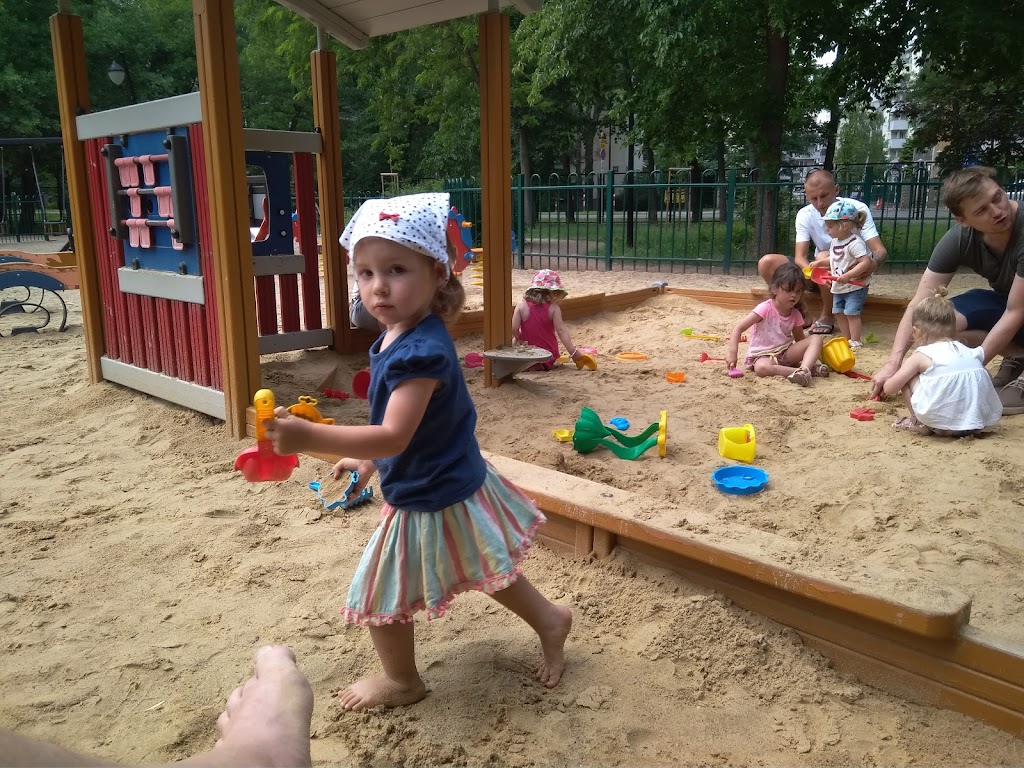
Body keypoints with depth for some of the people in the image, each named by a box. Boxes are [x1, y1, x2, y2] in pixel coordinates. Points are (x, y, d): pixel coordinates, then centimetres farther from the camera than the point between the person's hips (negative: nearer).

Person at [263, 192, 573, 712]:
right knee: (483, 568, 29)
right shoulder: (399, 337, 0)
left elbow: (394, 436, -39)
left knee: (380, 594, 11)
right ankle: (549, 619, 48)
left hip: (429, 502, -10)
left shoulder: (421, 352, -32)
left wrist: (310, 437, -47)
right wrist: (368, 460, 16)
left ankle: (401, 682, 36)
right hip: (453, 486, 10)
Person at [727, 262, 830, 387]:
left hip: (786, 353, 6)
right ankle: (810, 368, -35)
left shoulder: (796, 314, 3)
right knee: (761, 368, -41)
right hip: (763, 355, -6)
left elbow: (800, 339, 16)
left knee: (817, 339, -12)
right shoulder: (766, 308, -14)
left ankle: (804, 369, -36)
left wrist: (816, 349, -5)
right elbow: (738, 328, -21)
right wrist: (733, 352, -33)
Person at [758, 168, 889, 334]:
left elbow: (881, 251, -26)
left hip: (852, 274, -3)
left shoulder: (857, 209, -20)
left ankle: (826, 318, -16)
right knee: (767, 263, -15)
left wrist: (872, 264, -52)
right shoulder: (805, 214, -11)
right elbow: (800, 257, -20)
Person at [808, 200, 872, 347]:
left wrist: (848, 275, -33)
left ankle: (855, 341, 0)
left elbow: (865, 262, -29)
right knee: (839, 312, 11)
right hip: (839, 287, 9)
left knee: (852, 312, -8)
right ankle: (847, 339, 22)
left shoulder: (854, 243, -22)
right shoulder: (835, 241, 5)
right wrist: (819, 262, 6)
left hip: (855, 286, -9)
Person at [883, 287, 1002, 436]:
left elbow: (889, 388, 4)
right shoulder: (970, 352, 16)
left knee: (907, 376, 10)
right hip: (979, 421, 5)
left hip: (941, 421, -5)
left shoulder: (922, 356, 3)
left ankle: (920, 423, 13)